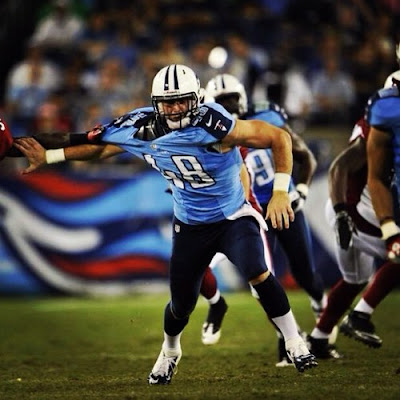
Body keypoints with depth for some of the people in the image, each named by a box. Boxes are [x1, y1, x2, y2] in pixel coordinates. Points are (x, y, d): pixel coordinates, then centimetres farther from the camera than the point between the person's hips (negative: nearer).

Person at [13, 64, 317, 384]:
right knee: (181, 303, 11)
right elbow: (100, 146, 6)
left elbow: (280, 138, -24)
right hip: (190, 225, 4)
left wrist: (280, 192, -28)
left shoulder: (214, 126, -29)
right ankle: (170, 352, 45)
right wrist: (48, 157, 5)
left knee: (258, 274, -29)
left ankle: (295, 344, -12)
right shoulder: (141, 130, -13)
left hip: (233, 217, -4)